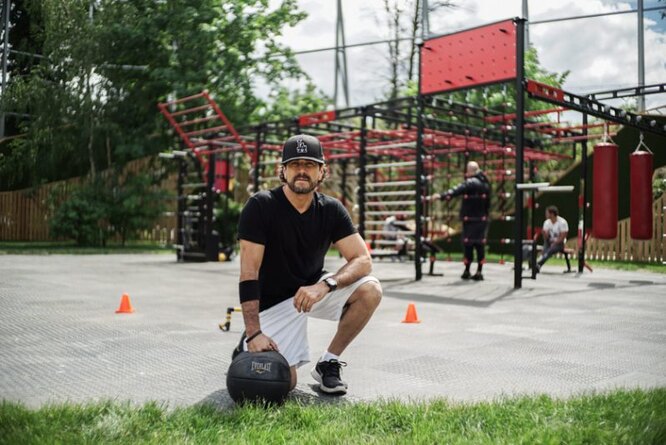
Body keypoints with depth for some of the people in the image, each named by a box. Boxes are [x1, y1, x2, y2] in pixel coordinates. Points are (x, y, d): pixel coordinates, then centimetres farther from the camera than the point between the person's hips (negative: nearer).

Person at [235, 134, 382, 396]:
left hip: (314, 289, 4)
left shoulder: (331, 209, -6)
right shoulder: (261, 206, -18)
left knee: (370, 290, -21)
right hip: (273, 302, -4)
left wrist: (325, 285, -32)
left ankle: (328, 363, -3)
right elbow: (249, 273, -22)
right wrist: (254, 333, -29)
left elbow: (363, 259, -13)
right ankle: (248, 348, 19)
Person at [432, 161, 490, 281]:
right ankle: (479, 272, 7)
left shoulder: (470, 183, -12)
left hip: (469, 218, -6)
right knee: (480, 244, 6)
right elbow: (488, 202, 16)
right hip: (482, 219, 6)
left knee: (468, 244, 0)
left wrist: (442, 196, -39)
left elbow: (457, 190, -28)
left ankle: (467, 271, 3)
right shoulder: (485, 183, 11)